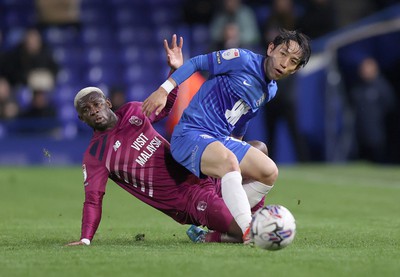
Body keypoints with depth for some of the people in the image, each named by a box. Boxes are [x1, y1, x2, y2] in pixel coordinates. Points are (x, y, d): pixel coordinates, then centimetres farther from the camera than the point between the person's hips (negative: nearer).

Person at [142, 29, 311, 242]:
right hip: (191, 134, -9)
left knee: (269, 172, -2)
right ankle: (248, 232, -43)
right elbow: (197, 63, -6)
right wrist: (164, 90, -12)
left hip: (222, 140, 9)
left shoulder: (270, 91, 13)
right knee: (229, 162, -36)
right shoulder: (243, 60, -11)